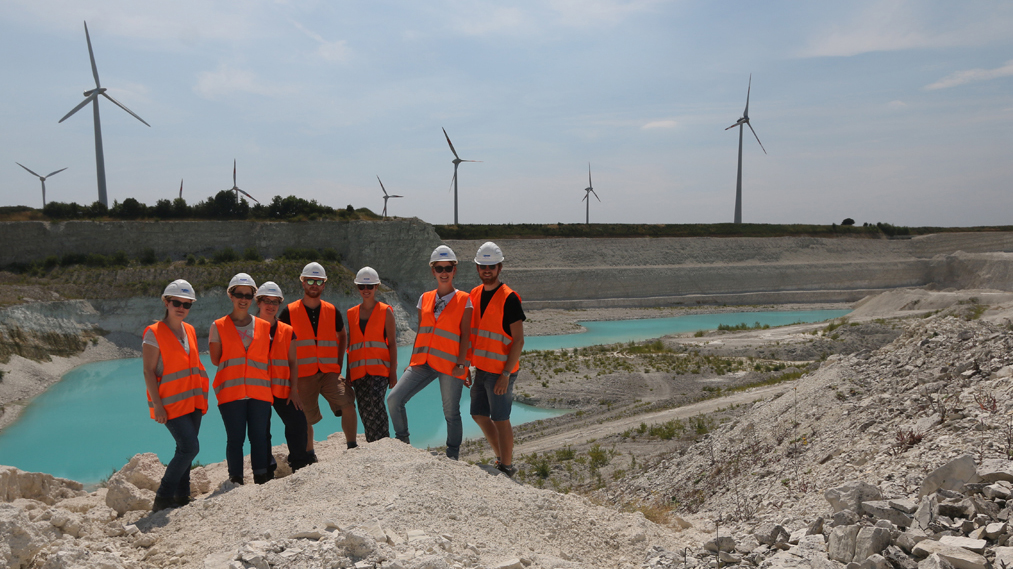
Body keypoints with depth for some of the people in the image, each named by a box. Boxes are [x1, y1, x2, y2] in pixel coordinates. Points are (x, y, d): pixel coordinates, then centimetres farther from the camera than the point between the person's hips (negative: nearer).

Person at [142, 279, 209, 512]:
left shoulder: (190, 331, 12)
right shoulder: (154, 333, -7)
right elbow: (148, 371, -11)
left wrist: (203, 397, 15)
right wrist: (157, 405, -16)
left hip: (192, 401, 7)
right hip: (171, 403, -7)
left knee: (185, 449, 10)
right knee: (190, 447, -13)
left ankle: (181, 497, 19)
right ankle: (162, 499, -2)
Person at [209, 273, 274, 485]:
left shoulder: (264, 327, 12)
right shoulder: (218, 327, 7)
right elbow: (215, 360, 5)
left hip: (259, 391, 2)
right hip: (231, 392, -1)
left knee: (260, 436, 0)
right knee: (235, 438, -1)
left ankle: (263, 479, 7)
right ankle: (236, 482, 8)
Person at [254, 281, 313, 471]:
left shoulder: (287, 331, 9)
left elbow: (292, 362, 8)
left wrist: (294, 389, -1)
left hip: (282, 389, 2)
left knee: (298, 422, -6)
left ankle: (300, 466, 9)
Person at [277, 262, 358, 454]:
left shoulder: (332, 311, 10)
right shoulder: (289, 312, 2)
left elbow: (342, 336, 24)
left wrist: (339, 363, 14)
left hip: (329, 372, 1)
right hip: (303, 374, -1)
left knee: (348, 405, -17)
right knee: (305, 418, 3)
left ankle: (351, 447, -4)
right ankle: (309, 455, 23)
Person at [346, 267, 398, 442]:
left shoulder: (385, 311, 4)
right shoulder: (351, 313, 14)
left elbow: (392, 343, 1)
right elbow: (350, 345, 18)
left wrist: (393, 372, -5)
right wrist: (348, 373, 14)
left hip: (379, 368, -4)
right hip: (358, 371, 4)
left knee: (375, 403, -22)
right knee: (364, 410, 1)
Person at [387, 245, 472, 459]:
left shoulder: (464, 300, 0)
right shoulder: (424, 299, 12)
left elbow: (465, 335, -5)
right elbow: (420, 332, 15)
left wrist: (461, 363, -13)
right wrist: (413, 360, 10)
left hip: (449, 364, -4)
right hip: (424, 362, 4)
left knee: (451, 413, 2)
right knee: (394, 399, -5)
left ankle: (452, 457, 17)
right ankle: (402, 443, 13)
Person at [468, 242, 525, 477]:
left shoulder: (509, 298, -15)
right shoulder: (474, 294, 8)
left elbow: (518, 341, -16)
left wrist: (506, 374, -20)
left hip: (500, 371, -8)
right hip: (481, 368, 8)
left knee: (500, 420, 1)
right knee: (479, 415, 15)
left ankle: (507, 468, 16)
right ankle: (501, 458, 31)